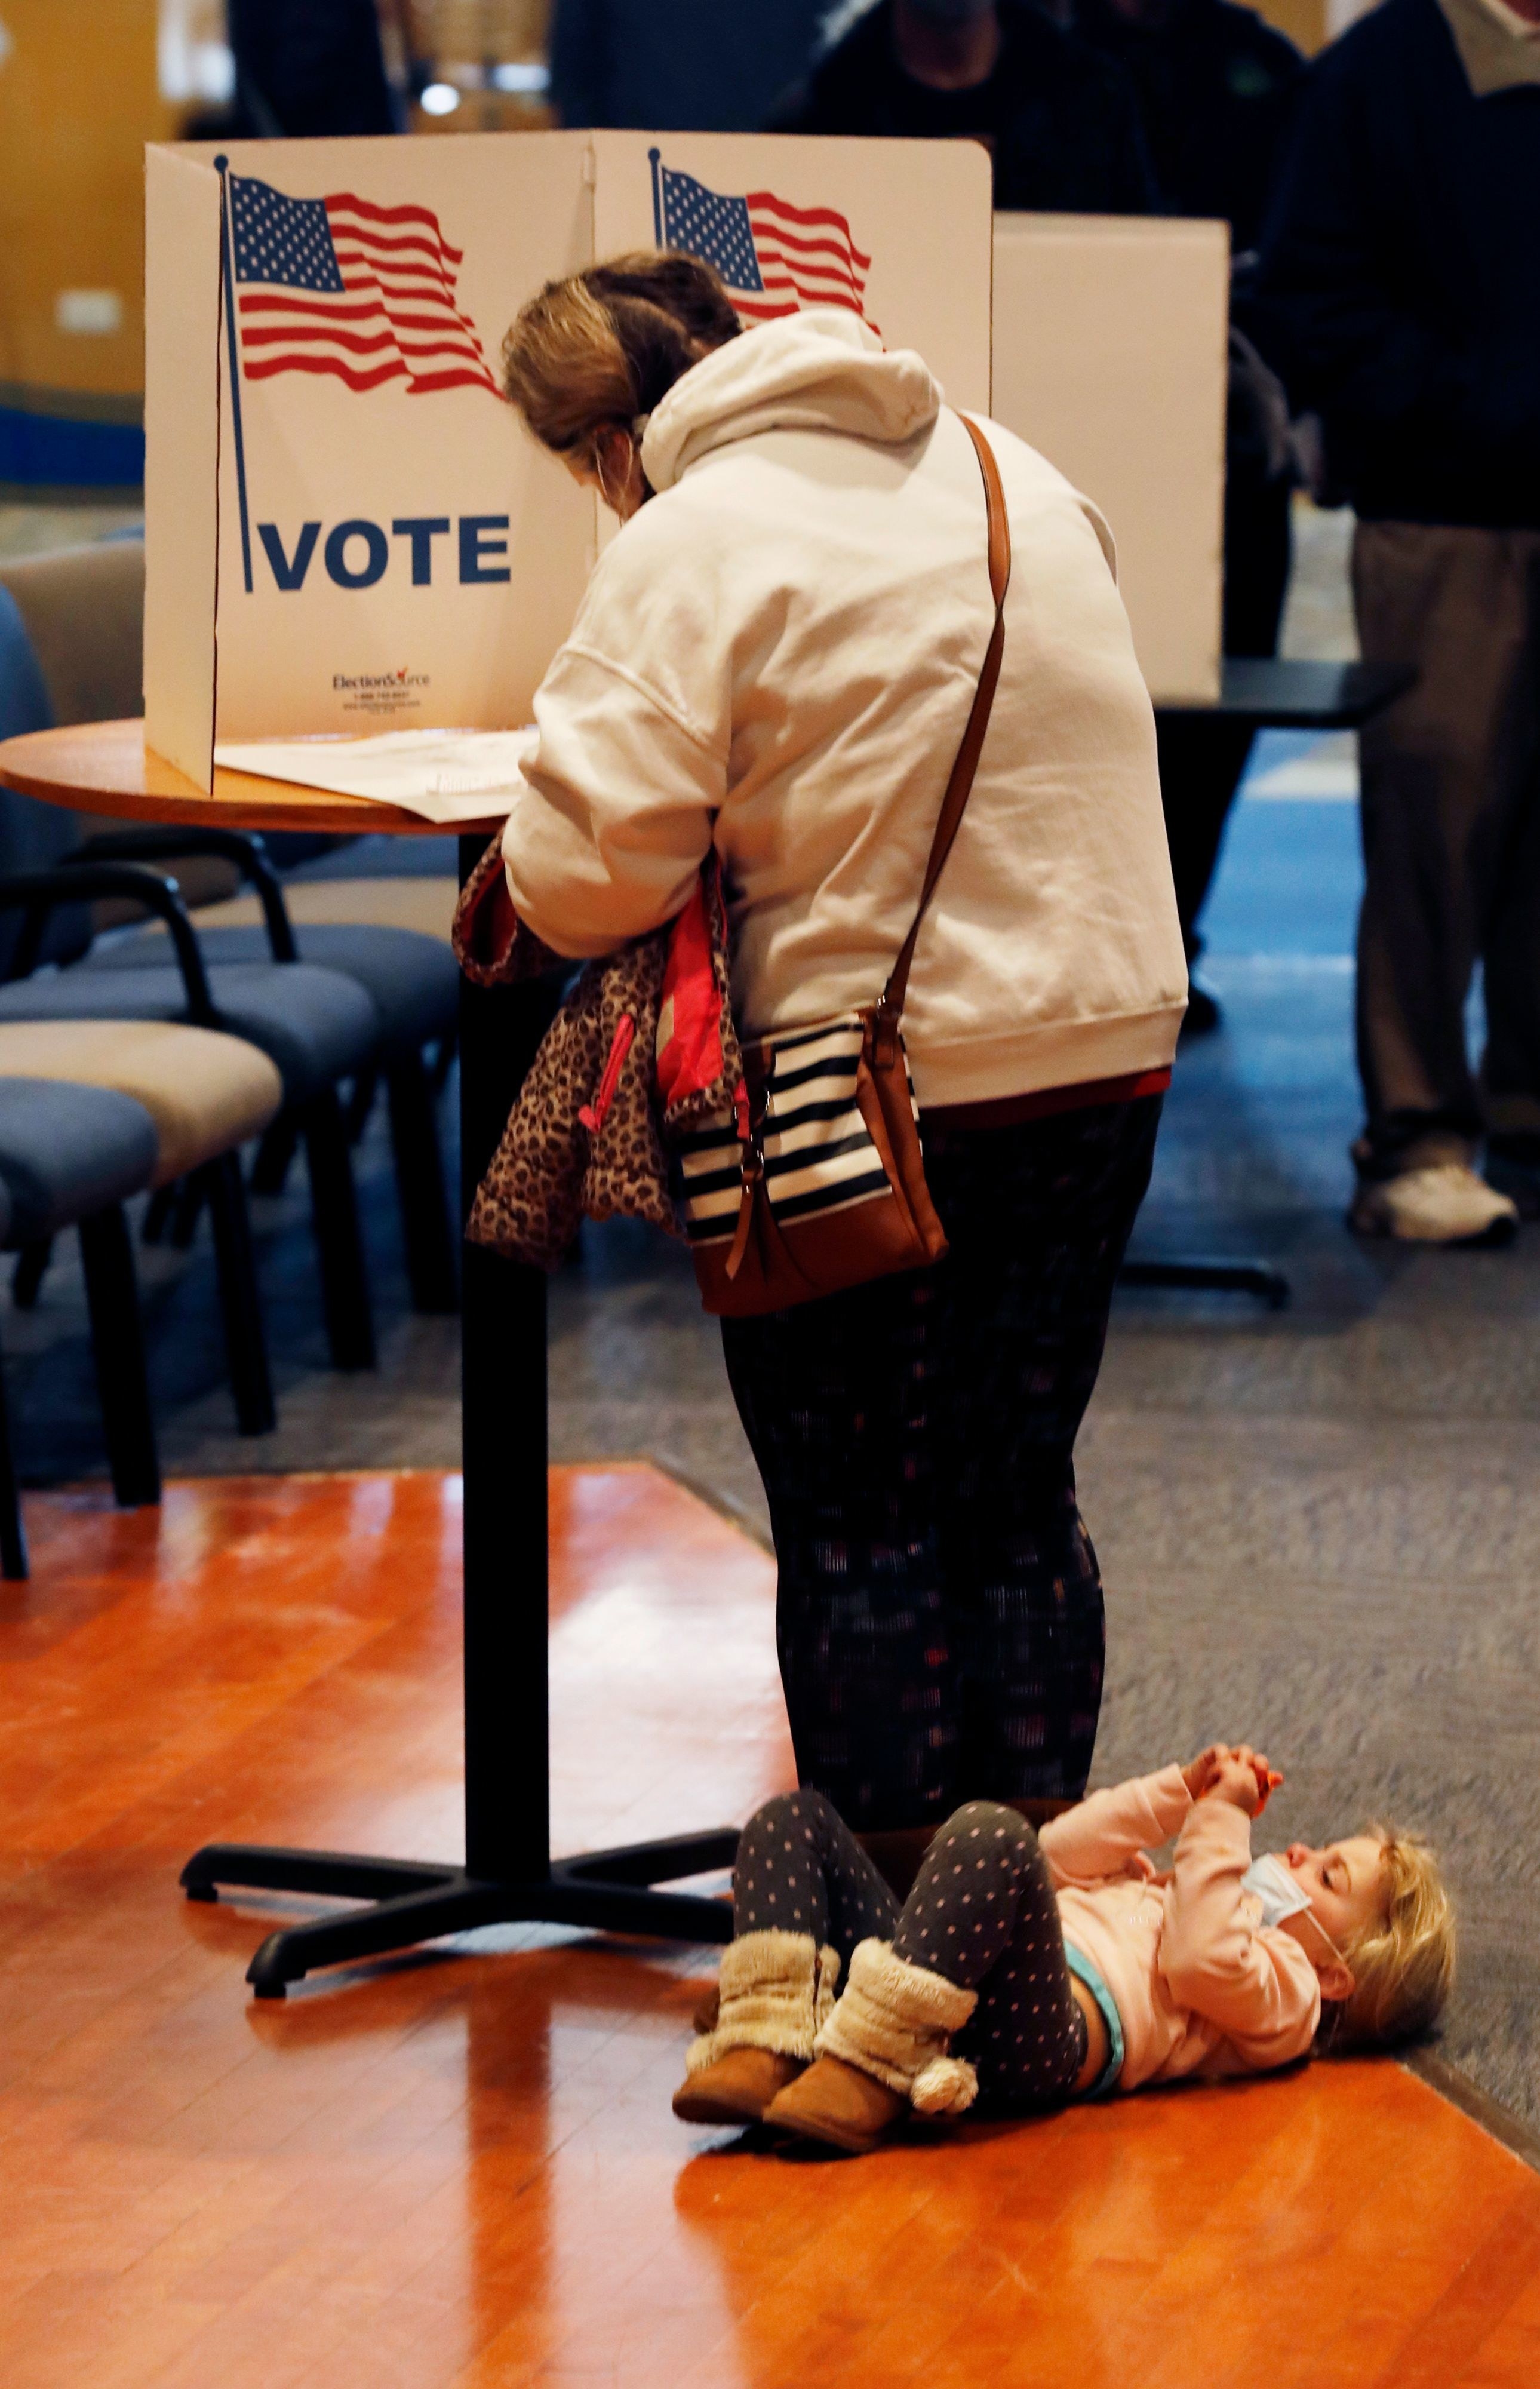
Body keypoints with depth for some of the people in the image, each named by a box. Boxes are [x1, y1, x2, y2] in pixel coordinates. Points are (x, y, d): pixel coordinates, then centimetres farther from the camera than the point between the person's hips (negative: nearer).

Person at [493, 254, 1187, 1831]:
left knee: (859, 1526, 6)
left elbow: (586, 875, -18)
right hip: (1111, 1045, 7)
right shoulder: (1011, 473, 10)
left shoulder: (686, 552, -12)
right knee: (1022, 1505, 17)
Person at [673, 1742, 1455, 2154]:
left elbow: (1197, 1965, -8)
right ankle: (766, 2050, -20)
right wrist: (1178, 1793, 29)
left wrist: (1221, 1823, 1)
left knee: (990, 1835, -36)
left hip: (1039, 2030, -9)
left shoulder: (1287, 1990, 13)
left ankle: (867, 2075, -35)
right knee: (792, 1820, 0)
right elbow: (1061, 1856, 38)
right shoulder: (1174, 1895, 41)